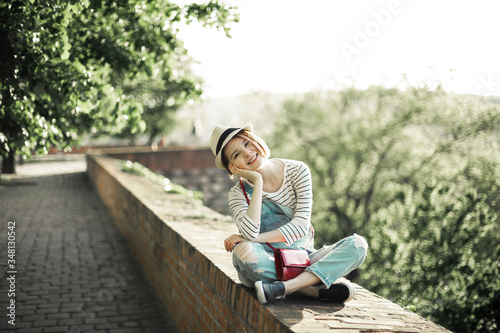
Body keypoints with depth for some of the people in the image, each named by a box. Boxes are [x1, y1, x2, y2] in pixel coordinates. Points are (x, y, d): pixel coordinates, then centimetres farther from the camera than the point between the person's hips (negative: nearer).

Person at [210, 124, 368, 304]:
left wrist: (257, 238, -19)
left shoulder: (297, 170, -3)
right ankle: (321, 290, -26)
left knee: (358, 244, -20)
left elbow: (302, 225, -11)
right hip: (266, 265, -2)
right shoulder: (238, 193, -5)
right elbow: (250, 233, -25)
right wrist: (257, 182, -20)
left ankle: (283, 288, -32)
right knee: (243, 251, -35)